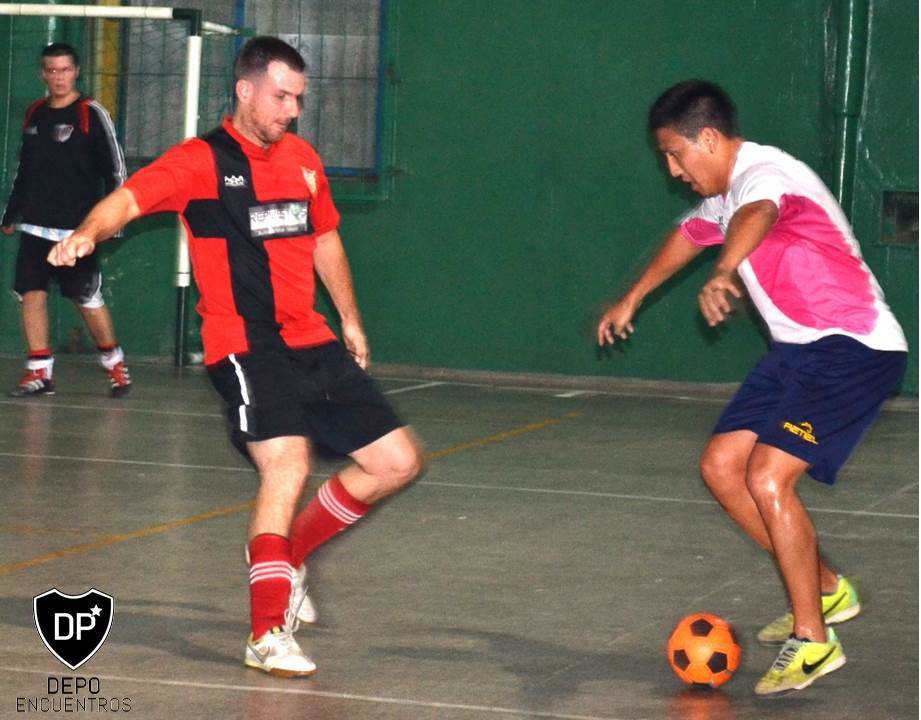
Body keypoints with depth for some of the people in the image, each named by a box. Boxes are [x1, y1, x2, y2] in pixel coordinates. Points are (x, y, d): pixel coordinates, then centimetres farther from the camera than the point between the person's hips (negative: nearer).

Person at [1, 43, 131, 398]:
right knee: (31, 294, 0)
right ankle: (39, 372, 6)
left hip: (75, 229, -5)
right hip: (34, 228, 6)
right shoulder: (34, 113, 11)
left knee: (88, 299, -2)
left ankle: (115, 364, 15)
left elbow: (114, 168, -7)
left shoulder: (91, 114, -6)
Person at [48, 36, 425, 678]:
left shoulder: (303, 159, 14)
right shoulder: (202, 161, -6)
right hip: (245, 347, -7)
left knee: (398, 462, 6)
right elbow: (131, 197, -19)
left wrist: (350, 319, 30)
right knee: (288, 467, -25)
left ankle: (287, 554, 26)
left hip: (313, 344, 7)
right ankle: (268, 634, -16)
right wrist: (89, 232, -40)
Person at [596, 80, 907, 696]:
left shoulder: (763, 173, -19)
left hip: (854, 348, -10)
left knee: (767, 477, -19)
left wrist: (724, 274, -65)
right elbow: (691, 236, 35)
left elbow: (755, 217, -45)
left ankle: (813, 641, -6)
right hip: (799, 348, 10)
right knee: (721, 466, 7)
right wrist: (632, 300, 47)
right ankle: (826, 590, 20)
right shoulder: (724, 193, 12)